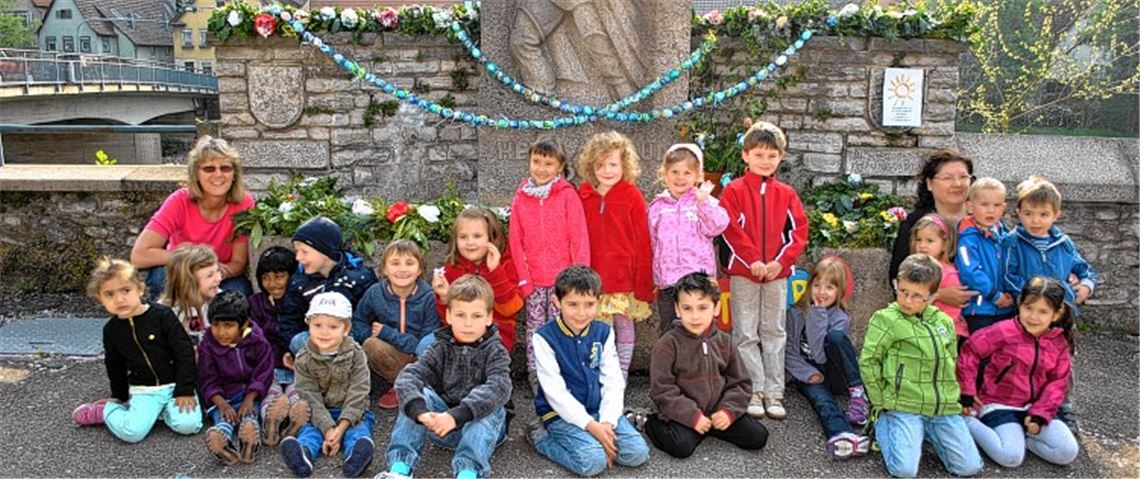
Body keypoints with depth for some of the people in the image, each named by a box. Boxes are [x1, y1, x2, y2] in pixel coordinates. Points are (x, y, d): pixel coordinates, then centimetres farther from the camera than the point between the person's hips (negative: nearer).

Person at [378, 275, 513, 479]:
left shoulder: (495, 352, -6)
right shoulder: (441, 348, 2)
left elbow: (498, 388, -27)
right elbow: (407, 377, -16)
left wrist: (456, 416, -40)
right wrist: (420, 411, -38)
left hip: (482, 425, -2)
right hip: (443, 425, 2)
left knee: (491, 406, -31)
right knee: (418, 394, -20)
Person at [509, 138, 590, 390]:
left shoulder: (568, 195, -1)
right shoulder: (520, 198, 6)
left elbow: (579, 237, -4)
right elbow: (516, 241, 6)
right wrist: (523, 278, -1)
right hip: (532, 280, 3)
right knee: (534, 330, 9)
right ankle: (536, 382, 18)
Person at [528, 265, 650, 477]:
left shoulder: (604, 332, 3)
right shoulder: (545, 338, -12)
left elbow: (614, 382, 1)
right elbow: (555, 392, -15)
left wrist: (607, 422, -13)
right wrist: (590, 425, -19)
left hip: (599, 409, 5)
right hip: (561, 413, -4)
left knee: (637, 453, -13)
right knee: (593, 461, -26)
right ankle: (543, 438, -2)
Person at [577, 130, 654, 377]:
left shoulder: (632, 196, -6)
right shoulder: (583, 196, 2)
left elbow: (643, 243, -5)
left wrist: (644, 283, -7)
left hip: (625, 276, -2)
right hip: (594, 277, 2)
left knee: (624, 326, 9)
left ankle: (621, 377, 23)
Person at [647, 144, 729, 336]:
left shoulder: (705, 202, 3)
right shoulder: (657, 207, 11)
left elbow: (716, 226, -13)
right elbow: (651, 243, 15)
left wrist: (704, 201, -20)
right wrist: (655, 277, 14)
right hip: (667, 280, 3)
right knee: (668, 332, 10)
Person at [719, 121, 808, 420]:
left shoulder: (786, 194, 7)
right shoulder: (734, 190, -2)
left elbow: (798, 231, 3)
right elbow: (731, 230, -10)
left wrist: (781, 261, -10)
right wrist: (752, 261, -16)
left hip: (777, 273, 3)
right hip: (743, 272, -3)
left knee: (774, 333, 9)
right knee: (746, 334, 2)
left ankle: (773, 392, 16)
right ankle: (754, 391, 11)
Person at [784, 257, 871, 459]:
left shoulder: (840, 318, -2)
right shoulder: (796, 313, 3)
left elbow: (821, 354, -17)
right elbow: (788, 351, 0)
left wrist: (818, 314, -18)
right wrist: (808, 373, -15)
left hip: (829, 373, 0)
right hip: (807, 376, 0)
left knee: (835, 337, -29)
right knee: (823, 401, -35)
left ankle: (859, 394, -28)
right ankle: (841, 435, -64)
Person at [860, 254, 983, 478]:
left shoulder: (944, 322, 10)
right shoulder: (886, 319, -6)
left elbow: (951, 363, 22)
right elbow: (868, 362, -7)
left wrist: (950, 397, 13)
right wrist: (883, 404, -5)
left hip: (945, 408, 5)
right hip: (905, 407, -5)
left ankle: (927, 433, 21)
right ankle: (882, 424, 11)